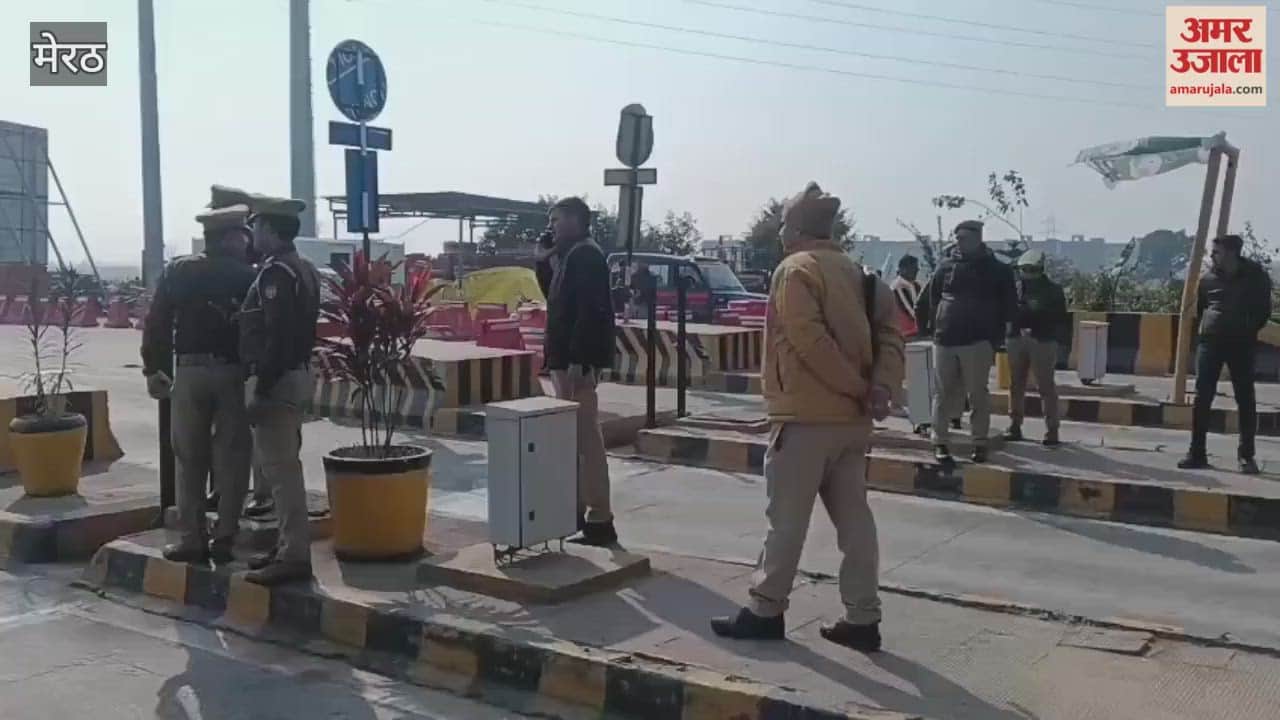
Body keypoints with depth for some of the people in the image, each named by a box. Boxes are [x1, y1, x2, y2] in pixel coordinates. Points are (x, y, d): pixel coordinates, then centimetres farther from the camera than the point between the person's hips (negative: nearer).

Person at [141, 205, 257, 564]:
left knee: (190, 459, 8)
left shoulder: (179, 271, 3)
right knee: (230, 460, 6)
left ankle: (191, 540, 9)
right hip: (234, 374, -1)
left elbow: (157, 322, 2)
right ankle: (224, 540, 8)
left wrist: (153, 369, 9)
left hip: (190, 373, 1)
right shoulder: (248, 276, -1)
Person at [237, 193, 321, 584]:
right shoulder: (304, 269, 14)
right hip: (296, 375, 10)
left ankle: (294, 556, -2)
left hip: (276, 379, -10)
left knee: (280, 468, -6)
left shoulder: (276, 272, -17)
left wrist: (261, 390, -21)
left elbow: (277, 337, -23)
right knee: (281, 466, 16)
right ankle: (290, 545, 23)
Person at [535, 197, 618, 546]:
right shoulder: (569, 256, 19)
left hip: (578, 360, -11)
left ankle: (600, 520, -6)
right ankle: (577, 510, 25)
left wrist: (579, 361, -27)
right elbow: (556, 299, 25)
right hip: (567, 358, 11)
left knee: (587, 438, -9)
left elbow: (590, 310, -22)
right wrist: (544, 260, 14)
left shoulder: (585, 255, -12)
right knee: (572, 438, 15)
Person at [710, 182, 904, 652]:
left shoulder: (795, 269, -9)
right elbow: (889, 332, 5)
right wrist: (881, 388, -7)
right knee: (854, 520, 9)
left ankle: (765, 611, 11)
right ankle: (862, 620, 13)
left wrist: (858, 388, -14)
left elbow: (810, 342, -20)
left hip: (806, 416, -8)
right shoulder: (855, 272, 15)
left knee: (787, 520, 1)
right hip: (853, 419, 8)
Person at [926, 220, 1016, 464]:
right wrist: (940, 323, 7)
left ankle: (980, 444, 9)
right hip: (945, 340, 2)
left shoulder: (997, 270, 4)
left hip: (978, 341, -2)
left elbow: (1008, 307, 7)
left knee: (978, 394, 1)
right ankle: (940, 442, 11)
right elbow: (933, 299, 15)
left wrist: (995, 337, 1)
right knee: (945, 394, 5)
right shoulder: (946, 265, 7)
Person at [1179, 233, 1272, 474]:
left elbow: (1264, 311, 7)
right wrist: (1205, 327, 6)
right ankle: (1197, 453, 6)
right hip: (1210, 341, 2)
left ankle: (1246, 455, 11)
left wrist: (1249, 329, 0)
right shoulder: (1208, 278, 5)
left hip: (1242, 344, -2)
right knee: (1202, 398, -1)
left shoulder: (1255, 276, 0)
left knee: (1245, 399, 2)